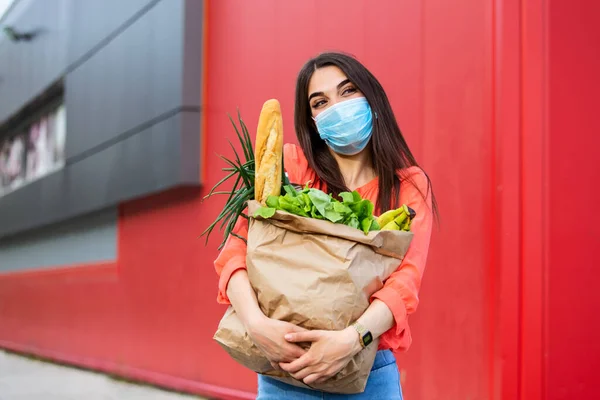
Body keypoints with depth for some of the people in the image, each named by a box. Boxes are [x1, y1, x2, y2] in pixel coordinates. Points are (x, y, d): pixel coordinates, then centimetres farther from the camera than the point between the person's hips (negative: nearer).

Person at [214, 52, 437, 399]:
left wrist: (352, 338, -29)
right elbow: (235, 249, -10)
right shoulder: (291, 168, 0)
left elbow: (406, 280, -13)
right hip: (284, 369, 0)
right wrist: (257, 322, -27)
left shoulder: (410, 185, 0)